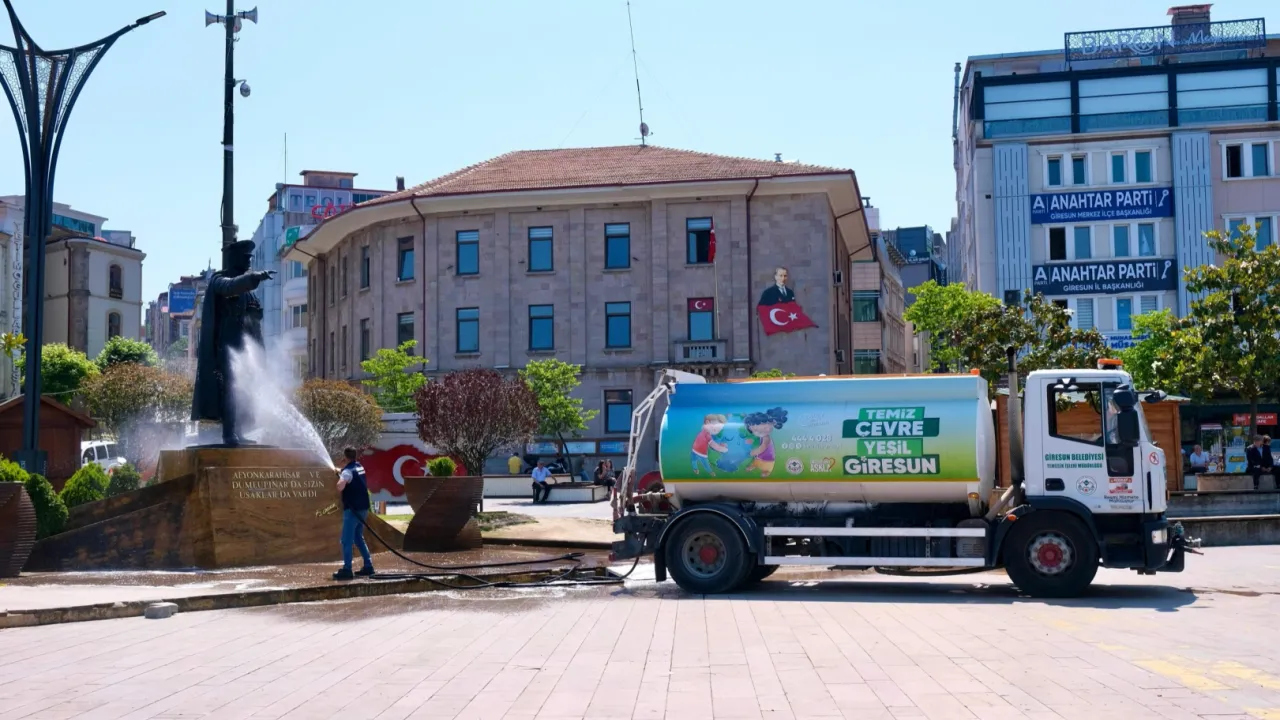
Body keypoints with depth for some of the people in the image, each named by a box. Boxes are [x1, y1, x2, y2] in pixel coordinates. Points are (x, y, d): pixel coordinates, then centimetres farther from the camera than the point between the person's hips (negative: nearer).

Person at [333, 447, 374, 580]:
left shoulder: (348, 471, -15)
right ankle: (368, 566, 17)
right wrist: (340, 473, 31)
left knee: (347, 540, -5)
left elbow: (340, 487, -32)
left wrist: (340, 478, -12)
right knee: (358, 538, 18)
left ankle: (347, 570, -8)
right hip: (363, 508, 9)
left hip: (353, 509, -9)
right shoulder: (359, 466, 11)